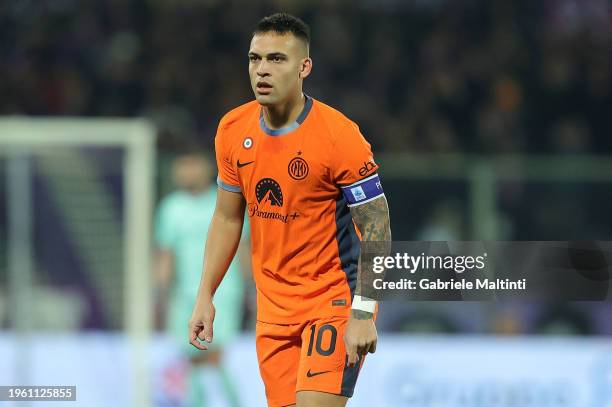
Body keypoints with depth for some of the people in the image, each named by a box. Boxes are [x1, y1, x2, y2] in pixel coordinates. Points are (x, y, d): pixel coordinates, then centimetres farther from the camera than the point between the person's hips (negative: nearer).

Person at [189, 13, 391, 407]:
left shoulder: (339, 135, -17)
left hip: (335, 300, -6)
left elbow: (377, 228, -15)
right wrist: (205, 297, 8)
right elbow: (227, 219, 13)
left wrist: (363, 312, -20)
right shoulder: (233, 130, 1)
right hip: (274, 307, 6)